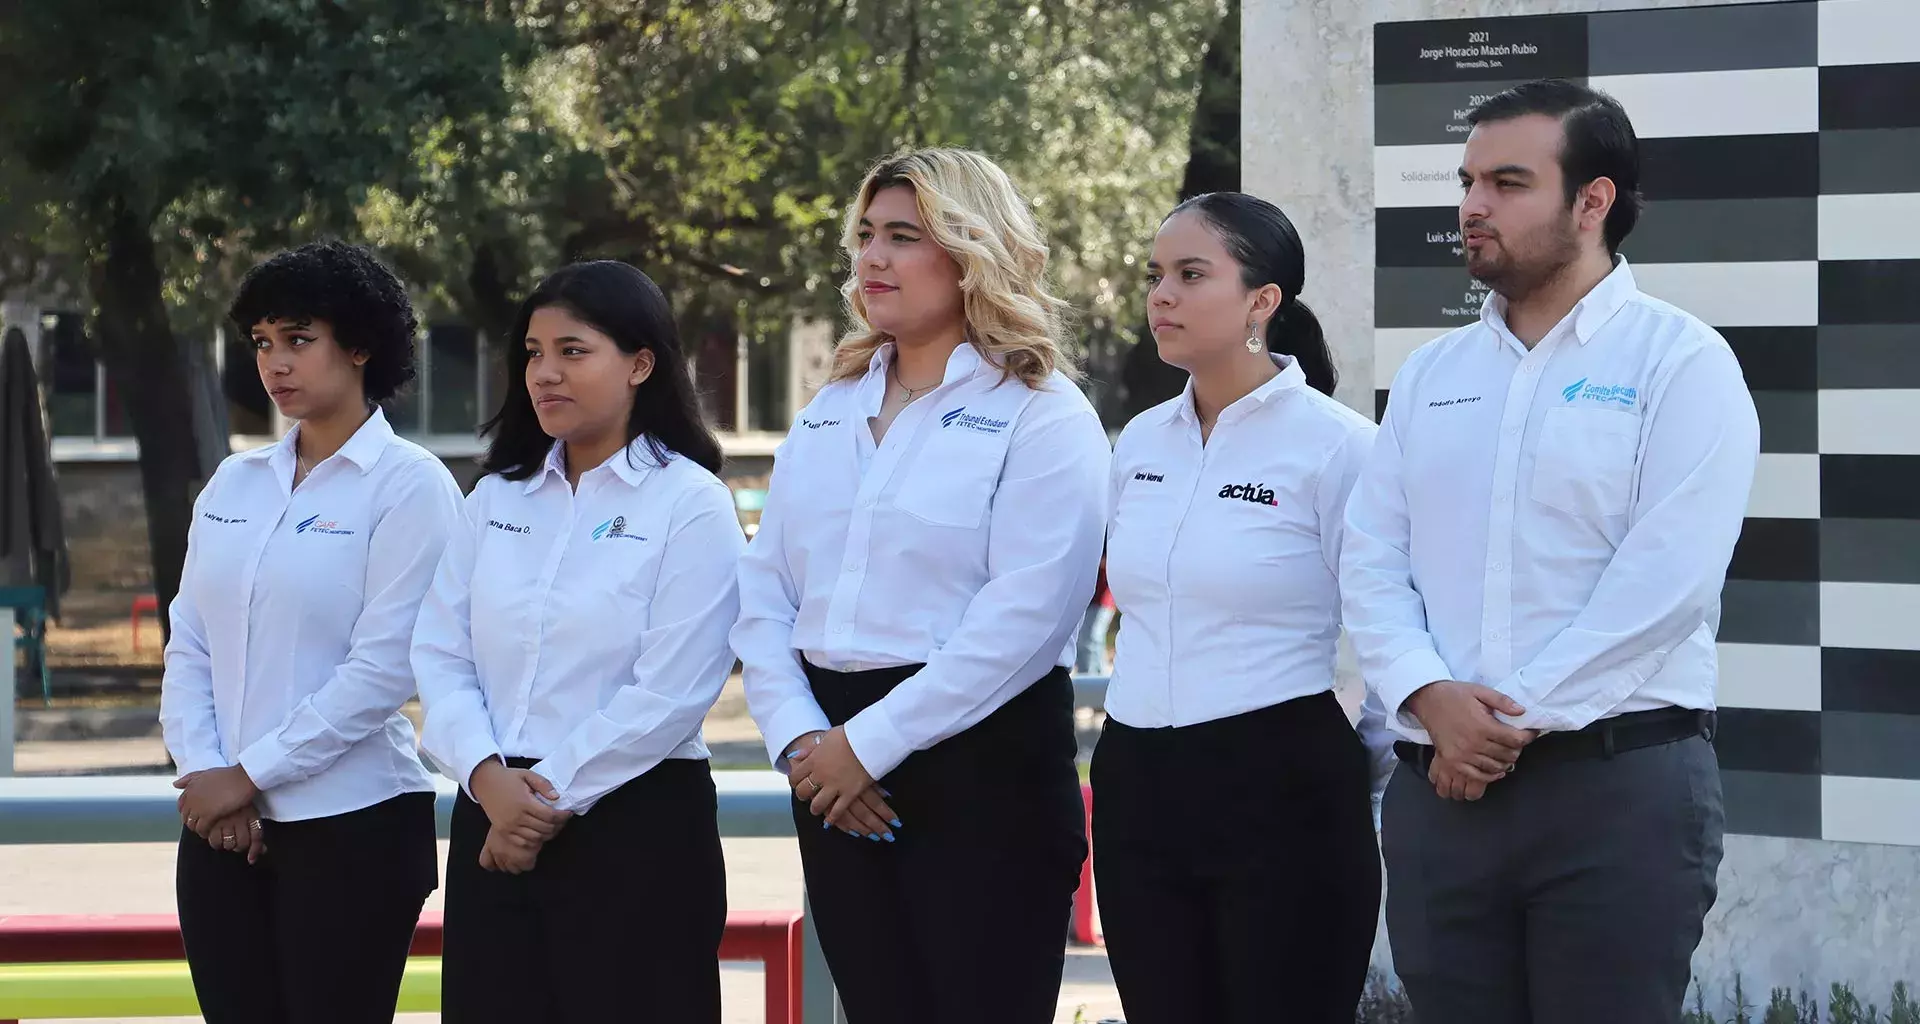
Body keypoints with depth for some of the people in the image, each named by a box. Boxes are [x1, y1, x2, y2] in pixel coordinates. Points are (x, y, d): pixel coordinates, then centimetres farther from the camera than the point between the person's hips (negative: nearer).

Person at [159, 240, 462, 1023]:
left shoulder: (407, 484, -7)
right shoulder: (233, 484, 11)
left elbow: (386, 666, -14)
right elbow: (188, 650, 10)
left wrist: (251, 774, -13)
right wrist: (203, 777, -5)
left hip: (352, 827, -5)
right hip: (221, 827, 5)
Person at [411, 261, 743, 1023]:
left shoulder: (690, 504, -4)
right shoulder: (496, 498, 13)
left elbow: (670, 692, -12)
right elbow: (440, 654, 5)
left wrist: (555, 799, -12)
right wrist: (488, 777, -11)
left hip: (636, 829, -5)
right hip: (495, 822, 5)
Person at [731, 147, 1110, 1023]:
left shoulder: (1041, 415, -6)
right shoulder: (828, 414, 14)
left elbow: (1025, 616, -16)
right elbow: (763, 593, 10)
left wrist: (870, 744, -17)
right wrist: (799, 738, -7)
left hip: (982, 766, -6)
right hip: (836, 775, 6)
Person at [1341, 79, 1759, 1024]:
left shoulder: (1681, 363, -3)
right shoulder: (1430, 375, 16)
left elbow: (1663, 583, -13)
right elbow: (1370, 563, 8)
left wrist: (1514, 718, -15)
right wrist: (1430, 698, -11)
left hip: (1619, 785, -5)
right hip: (1439, 789, 5)